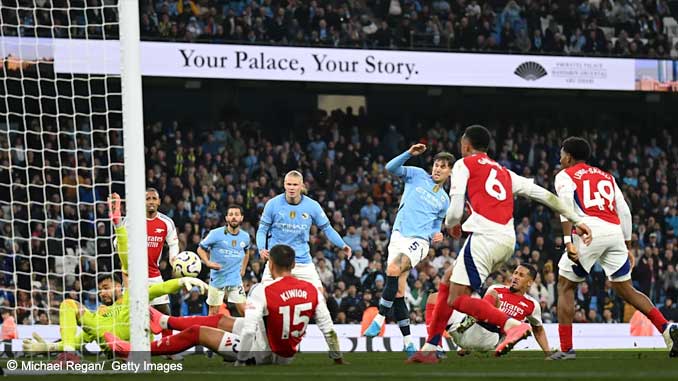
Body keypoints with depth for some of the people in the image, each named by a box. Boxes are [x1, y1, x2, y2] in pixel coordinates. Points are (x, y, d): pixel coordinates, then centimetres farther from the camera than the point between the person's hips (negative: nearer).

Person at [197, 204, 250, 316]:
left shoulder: (245, 236, 4)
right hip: (217, 278, -3)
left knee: (244, 311, -4)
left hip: (235, 279, 3)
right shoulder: (216, 234, -9)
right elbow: (201, 249, -2)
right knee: (213, 313, 3)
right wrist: (208, 262, -18)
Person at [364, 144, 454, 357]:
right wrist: (409, 154, -13)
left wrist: (436, 235, 5)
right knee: (398, 292, -4)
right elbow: (391, 168, 0)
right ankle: (408, 342, 3)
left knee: (393, 270, -31)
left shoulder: (444, 200, 17)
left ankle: (380, 319, -24)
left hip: (419, 241, -1)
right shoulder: (418, 176, 12)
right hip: (399, 236, 1)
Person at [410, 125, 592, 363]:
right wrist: (577, 220, 25)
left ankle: (512, 325, -29)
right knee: (447, 283, 19)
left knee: (457, 299, -9)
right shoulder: (503, 172, 27)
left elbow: (455, 210, 0)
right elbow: (544, 195, 23)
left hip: (485, 235, -8)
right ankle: (430, 349, 18)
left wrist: (451, 225, 23)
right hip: (507, 239, 8)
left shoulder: (464, 164, 9)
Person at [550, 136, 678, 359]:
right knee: (625, 289, 14)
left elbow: (566, 207, -7)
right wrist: (628, 247, 26)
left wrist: (568, 242, -15)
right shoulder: (606, 177, 28)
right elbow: (624, 212, 22)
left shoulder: (565, 176, 12)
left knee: (565, 286, 8)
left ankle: (566, 348, 0)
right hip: (615, 232, 5)